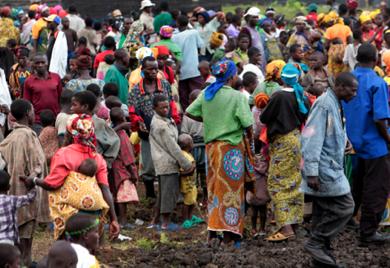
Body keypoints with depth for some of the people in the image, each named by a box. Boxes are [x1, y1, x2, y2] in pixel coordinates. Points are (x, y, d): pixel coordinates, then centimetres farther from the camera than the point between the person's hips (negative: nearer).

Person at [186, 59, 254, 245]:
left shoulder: (206, 94, 4)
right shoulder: (237, 97, -12)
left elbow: (189, 112, 6)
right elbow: (247, 123, -15)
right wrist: (249, 137, 5)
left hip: (211, 145, 5)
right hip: (232, 146, -5)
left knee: (214, 188, 13)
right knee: (231, 188, 0)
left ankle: (212, 232, 12)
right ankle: (229, 234, -1)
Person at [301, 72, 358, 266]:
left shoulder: (335, 105, 15)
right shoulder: (324, 104, -16)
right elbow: (312, 138, -21)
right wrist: (311, 172, -24)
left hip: (331, 168, 10)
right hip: (325, 170, -10)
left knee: (324, 211, 11)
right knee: (344, 206, -11)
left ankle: (320, 250, 16)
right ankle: (316, 243, -5)